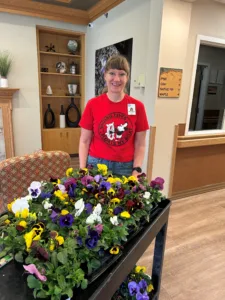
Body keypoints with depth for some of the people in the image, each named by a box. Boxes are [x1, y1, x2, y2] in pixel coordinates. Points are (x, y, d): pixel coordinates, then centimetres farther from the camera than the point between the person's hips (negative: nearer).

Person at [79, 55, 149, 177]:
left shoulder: (137, 106, -2)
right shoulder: (93, 104, -3)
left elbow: (140, 145, 1)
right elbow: (84, 141, 0)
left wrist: (136, 171, -9)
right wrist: (82, 170, -8)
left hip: (125, 167, 1)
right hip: (96, 165, 0)